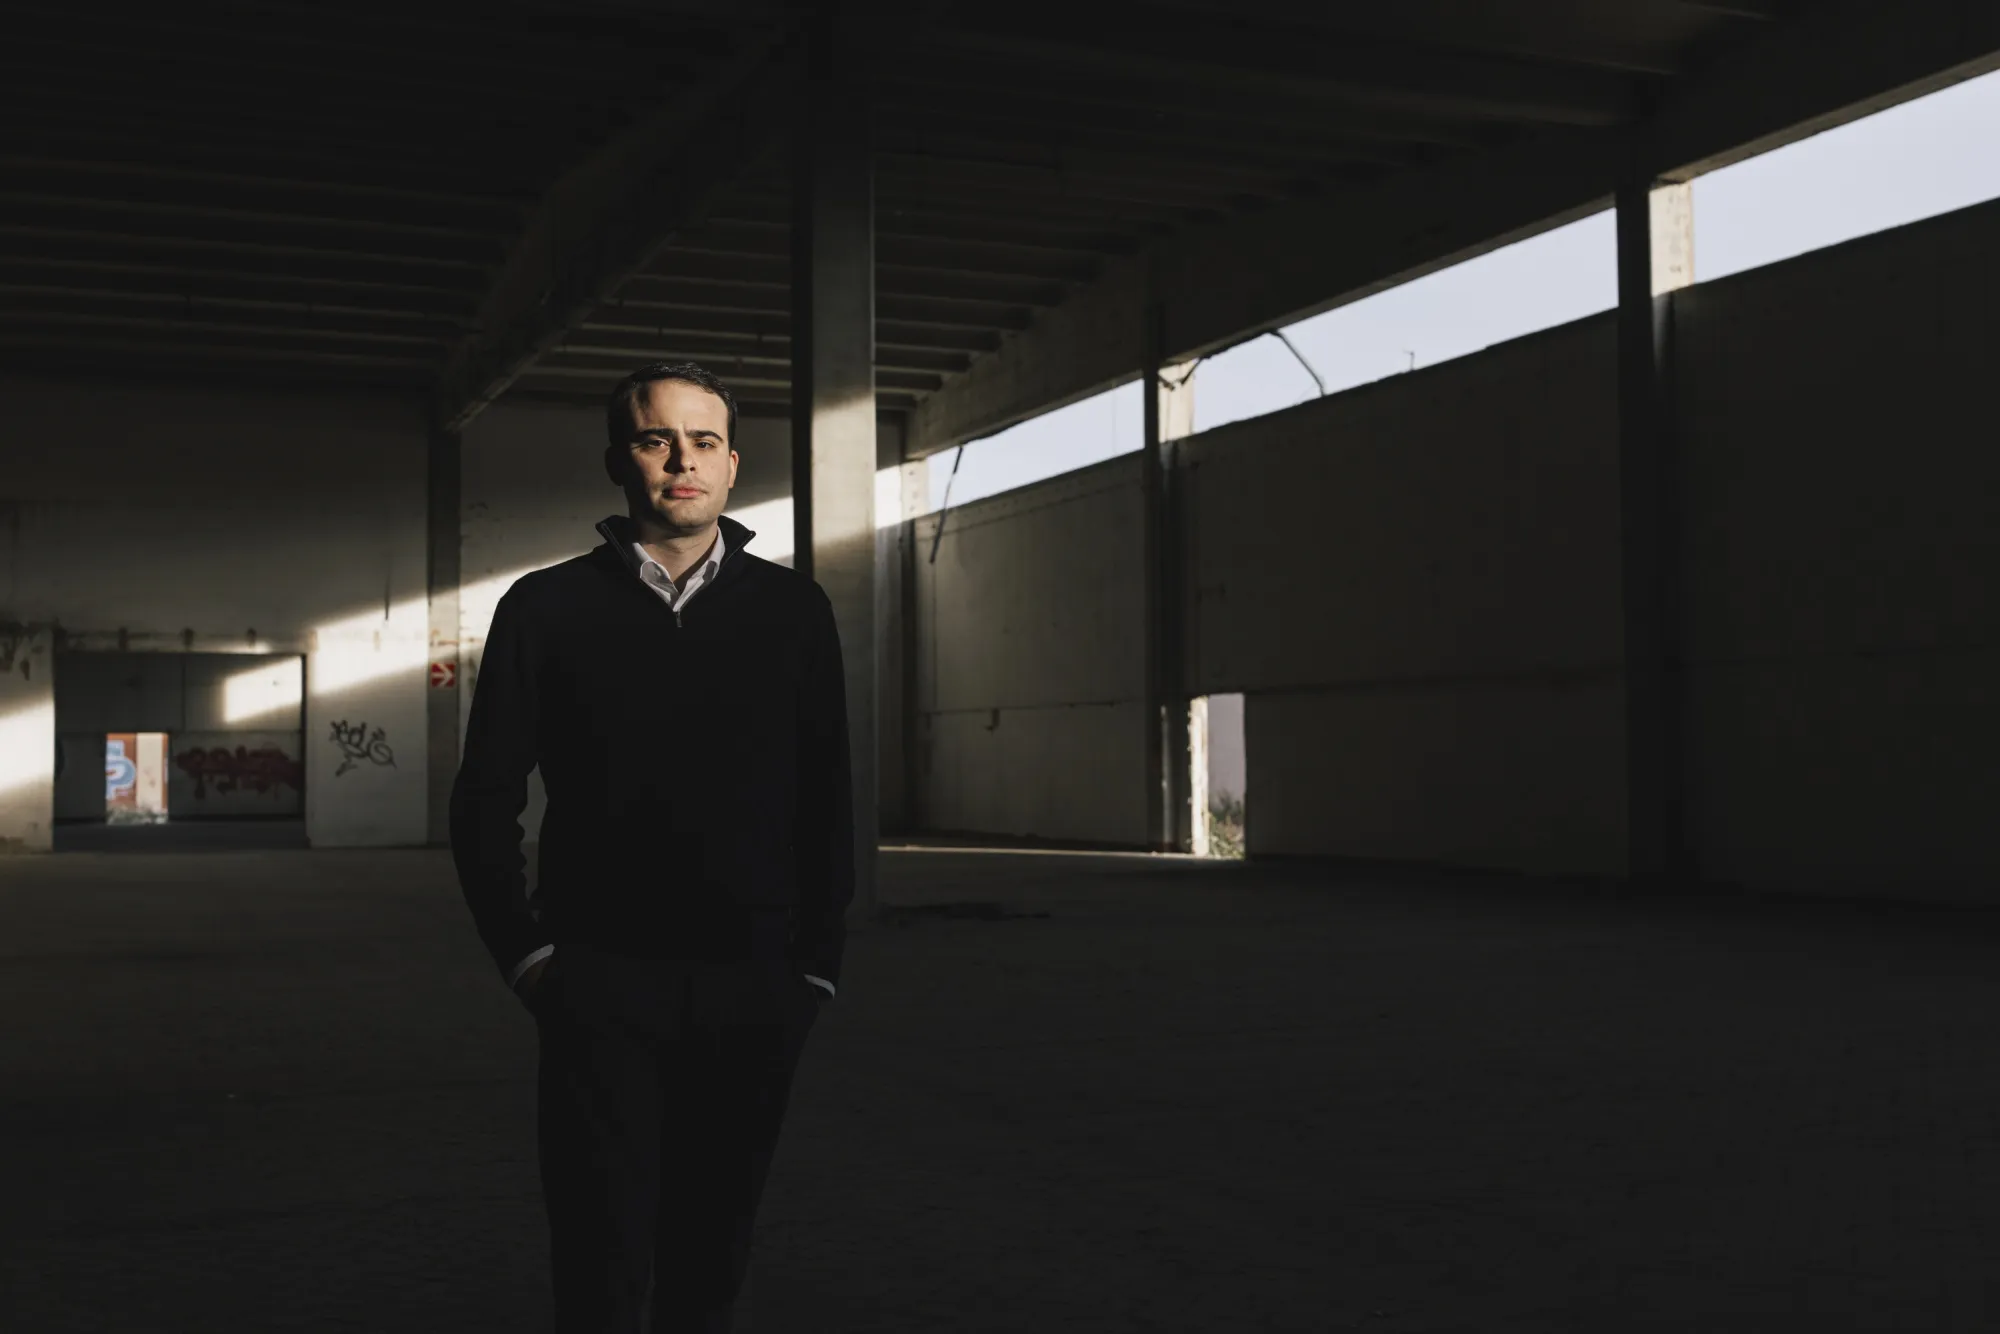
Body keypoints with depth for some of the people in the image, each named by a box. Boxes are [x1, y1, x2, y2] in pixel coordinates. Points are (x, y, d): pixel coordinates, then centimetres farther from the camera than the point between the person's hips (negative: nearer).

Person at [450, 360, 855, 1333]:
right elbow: (486, 800, 5)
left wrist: (816, 964, 4)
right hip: (601, 990, -1)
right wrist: (526, 955, -2)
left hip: (751, 995, 2)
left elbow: (825, 804, 8)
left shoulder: (794, 611, 7)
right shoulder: (547, 608, 4)